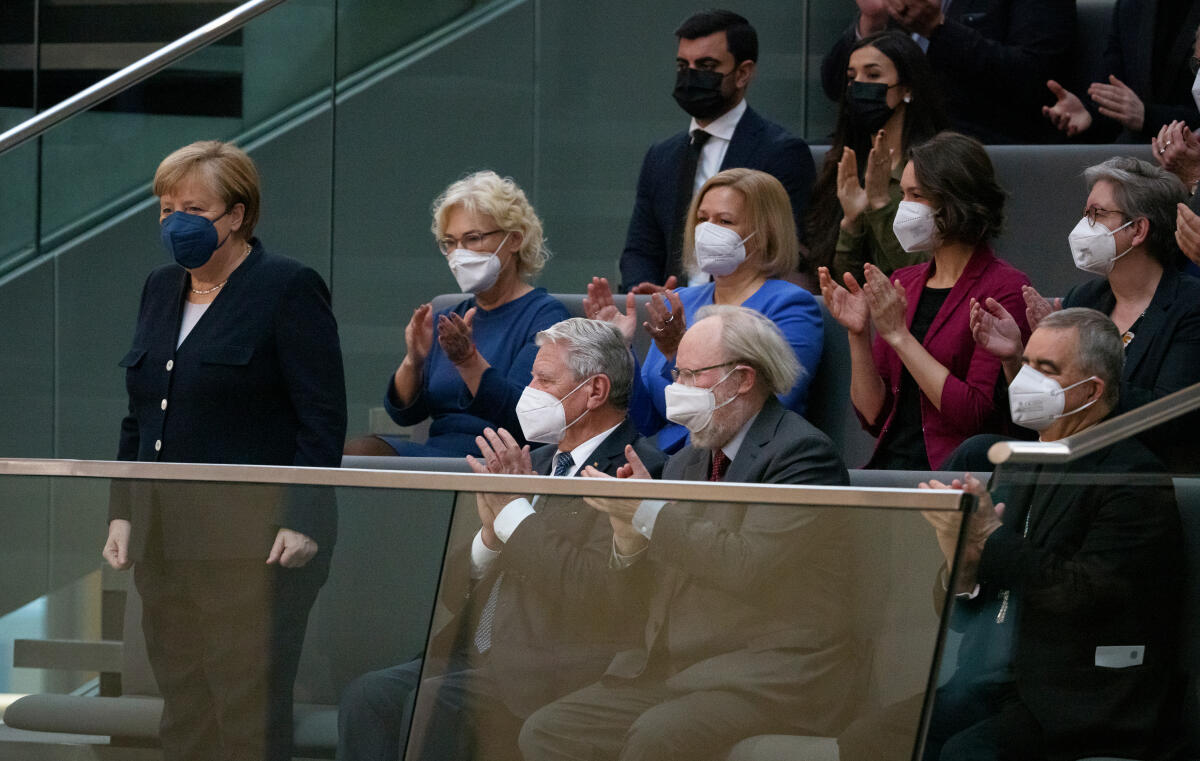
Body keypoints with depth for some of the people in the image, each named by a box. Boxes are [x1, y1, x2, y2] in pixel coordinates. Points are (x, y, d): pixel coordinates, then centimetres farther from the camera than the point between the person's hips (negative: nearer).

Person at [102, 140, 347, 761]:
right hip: (164, 543, 7)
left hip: (254, 545, -7)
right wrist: (123, 512, 14)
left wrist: (301, 523, -17)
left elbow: (323, 421, -10)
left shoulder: (289, 289, -5)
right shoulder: (162, 288, 17)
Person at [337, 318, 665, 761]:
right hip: (477, 658, 8)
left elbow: (598, 594, -21)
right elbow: (454, 592, 18)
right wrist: (490, 533, -3)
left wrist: (515, 512, -12)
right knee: (367, 695, -15)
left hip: (553, 670, -8)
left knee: (431, 703, -28)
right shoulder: (538, 462, 20)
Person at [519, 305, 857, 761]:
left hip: (766, 675, -8)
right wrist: (629, 535, -5)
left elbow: (749, 569, -22)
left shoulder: (801, 452, -8)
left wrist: (648, 514, -17)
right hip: (669, 669, 8)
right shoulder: (686, 463, 17)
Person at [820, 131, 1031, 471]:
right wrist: (858, 334, -2)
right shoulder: (905, 283, 16)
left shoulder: (1005, 289, -5)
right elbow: (873, 416, 13)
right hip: (890, 465, 6)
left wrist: (898, 334, -12)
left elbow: (975, 415, -14)